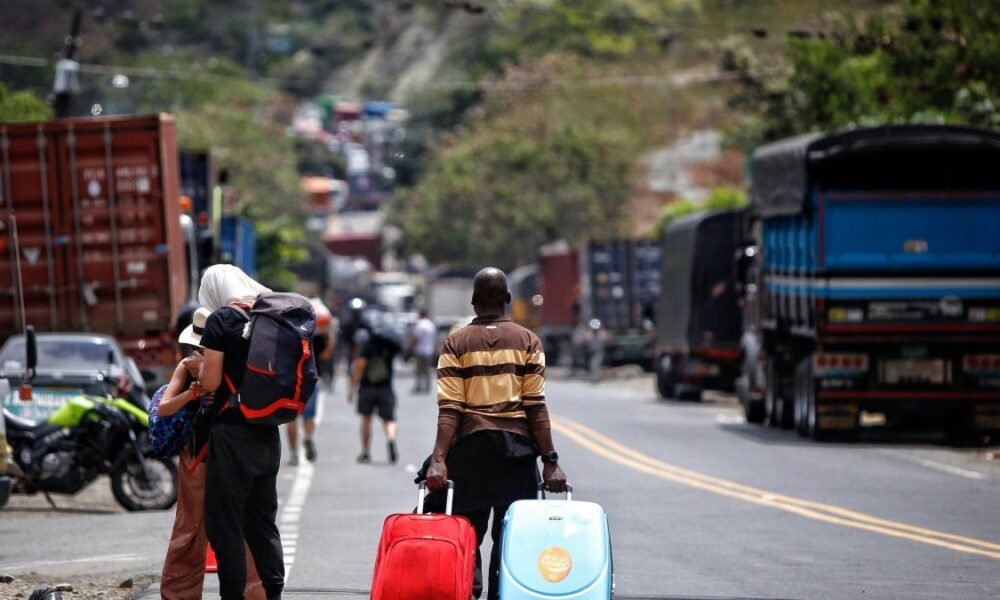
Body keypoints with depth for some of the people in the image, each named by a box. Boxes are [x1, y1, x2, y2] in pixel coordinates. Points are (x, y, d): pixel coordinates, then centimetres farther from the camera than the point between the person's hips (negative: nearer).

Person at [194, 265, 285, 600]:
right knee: (263, 523, 15)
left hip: (233, 436, -6)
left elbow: (210, 381, -12)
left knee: (225, 525, 0)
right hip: (268, 436, 6)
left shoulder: (221, 320, -10)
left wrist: (202, 367, 8)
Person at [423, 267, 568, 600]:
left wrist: (438, 460, -11)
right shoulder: (528, 341, 4)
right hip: (517, 447, 0)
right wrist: (550, 460, -2)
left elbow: (449, 409, -7)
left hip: (470, 446, 0)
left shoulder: (456, 343, 2)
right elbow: (536, 406, -3)